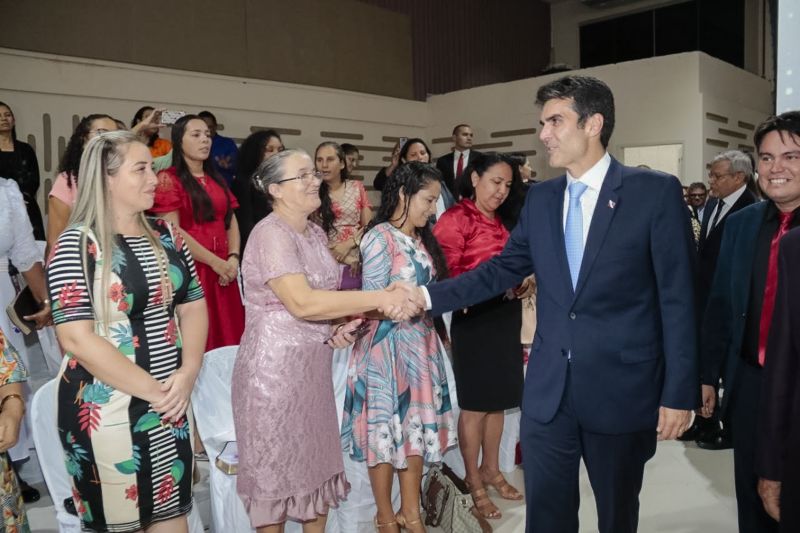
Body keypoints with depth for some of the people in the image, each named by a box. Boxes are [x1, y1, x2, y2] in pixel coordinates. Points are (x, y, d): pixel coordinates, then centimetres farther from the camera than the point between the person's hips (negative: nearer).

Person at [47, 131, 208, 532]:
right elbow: (76, 338, -18)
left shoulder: (166, 235, 6)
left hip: (171, 400, 5)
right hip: (108, 409, -5)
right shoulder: (77, 244, -11)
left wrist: (187, 373, -7)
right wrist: (152, 390, -18)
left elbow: (193, 306, 9)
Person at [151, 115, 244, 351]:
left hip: (223, 270, 6)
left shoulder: (216, 180, 18)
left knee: (226, 336, 5)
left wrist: (233, 258, -4)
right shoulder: (168, 179, -3)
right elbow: (172, 231, -11)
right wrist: (215, 261, -12)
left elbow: (231, 222, 14)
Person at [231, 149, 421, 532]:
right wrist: (382, 299, -27)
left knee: (317, 462, 15)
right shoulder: (271, 234, -17)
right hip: (274, 365, -8)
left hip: (313, 364, 8)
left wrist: (340, 325, -2)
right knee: (276, 467, 7)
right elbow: (302, 303, -28)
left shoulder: (316, 233, 9)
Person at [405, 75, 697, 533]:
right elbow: (502, 270, 9)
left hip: (622, 388, -3)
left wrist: (679, 393, -10)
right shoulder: (541, 198, 7)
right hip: (548, 388, 4)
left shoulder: (656, 192, -8)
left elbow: (678, 299, -9)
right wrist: (428, 296, -2)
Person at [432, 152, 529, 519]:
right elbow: (446, 274, -16)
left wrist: (526, 283, 3)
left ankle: (491, 470, 32)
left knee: (498, 399, 15)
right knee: (475, 403, 3)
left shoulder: (504, 221, 14)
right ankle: (473, 482, 18)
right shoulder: (455, 219, -10)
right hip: (474, 318, -7)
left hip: (506, 317, 7)